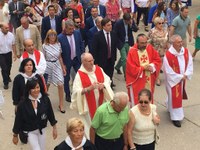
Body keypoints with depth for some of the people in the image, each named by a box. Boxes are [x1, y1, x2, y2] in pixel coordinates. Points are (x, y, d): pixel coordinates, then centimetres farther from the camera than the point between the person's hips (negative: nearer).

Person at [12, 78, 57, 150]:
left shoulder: (45, 99, -15)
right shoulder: (23, 104, -22)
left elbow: (50, 113, -2)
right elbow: (18, 120, -12)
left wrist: (54, 128, 5)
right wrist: (15, 136, -3)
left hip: (42, 130, 3)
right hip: (30, 132, -3)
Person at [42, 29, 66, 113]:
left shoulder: (58, 44, 1)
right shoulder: (45, 46, -7)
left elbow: (60, 57, 8)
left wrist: (63, 68, 8)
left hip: (57, 65, 2)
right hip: (48, 66, -2)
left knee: (60, 85, -7)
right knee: (46, 85, 13)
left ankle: (61, 105, 4)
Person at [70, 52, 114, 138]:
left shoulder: (99, 69, 0)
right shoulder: (79, 74, -14)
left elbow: (107, 80, 4)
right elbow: (76, 91, -19)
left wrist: (103, 85, -19)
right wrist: (89, 88, -32)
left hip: (100, 102, 5)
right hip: (88, 104, -4)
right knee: (90, 124, 4)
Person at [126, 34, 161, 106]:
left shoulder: (150, 48, -1)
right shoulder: (132, 52, -16)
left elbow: (158, 60, 4)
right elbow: (131, 69, -17)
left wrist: (152, 66, -15)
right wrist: (143, 68, -17)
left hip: (149, 80, 5)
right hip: (137, 82, -5)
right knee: (136, 101, 3)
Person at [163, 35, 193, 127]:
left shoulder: (186, 52, -7)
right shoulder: (168, 55, -24)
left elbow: (190, 64, -1)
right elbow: (168, 71, -20)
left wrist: (186, 75, -15)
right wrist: (180, 77, -17)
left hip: (183, 79, 6)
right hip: (173, 80, -6)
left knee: (179, 96, 23)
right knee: (174, 98, 2)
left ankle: (171, 109, 48)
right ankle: (176, 117, 14)